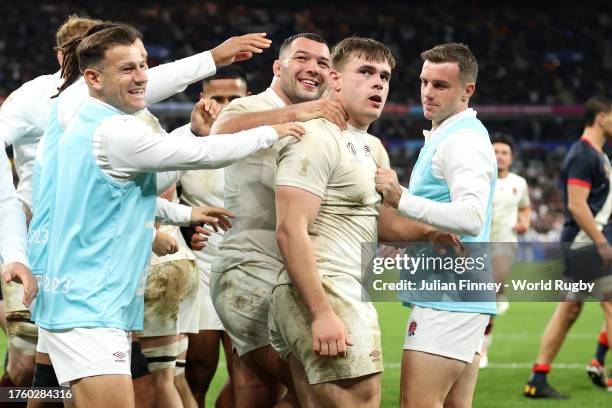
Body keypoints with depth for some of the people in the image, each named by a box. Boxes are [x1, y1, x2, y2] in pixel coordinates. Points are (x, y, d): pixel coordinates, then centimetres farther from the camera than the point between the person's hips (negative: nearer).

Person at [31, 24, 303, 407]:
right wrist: (271, 132, 2)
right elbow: (206, 155, -12)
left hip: (72, 301, 10)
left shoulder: (83, 126, 14)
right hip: (90, 313, -10)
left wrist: (194, 133, 18)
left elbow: (143, 179, 24)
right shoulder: (118, 131, -16)